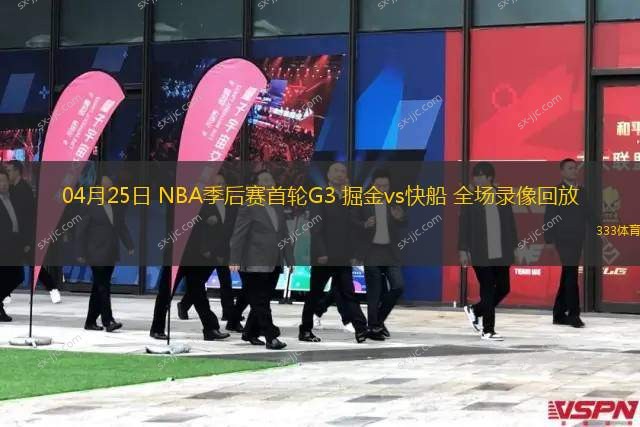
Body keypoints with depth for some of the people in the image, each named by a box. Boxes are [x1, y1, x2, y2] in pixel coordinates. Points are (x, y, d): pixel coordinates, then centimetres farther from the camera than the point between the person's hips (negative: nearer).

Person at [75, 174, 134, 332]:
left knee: (99, 289, 10)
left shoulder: (116, 207, 11)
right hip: (97, 255, -6)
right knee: (103, 288, -12)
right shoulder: (90, 206, -7)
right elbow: (80, 230, -5)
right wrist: (81, 254, -8)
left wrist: (130, 246, 0)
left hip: (111, 255, 6)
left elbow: (122, 228, 12)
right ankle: (108, 321, -15)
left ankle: (91, 322, 16)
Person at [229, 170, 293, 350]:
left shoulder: (278, 208, 16)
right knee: (261, 303, -5)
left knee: (263, 302, 12)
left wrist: (290, 259, 14)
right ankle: (271, 338, -6)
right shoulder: (249, 207, -5)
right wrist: (235, 260, -18)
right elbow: (238, 235, -10)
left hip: (273, 266, 7)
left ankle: (250, 333, 26)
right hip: (255, 266, -7)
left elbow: (284, 235, 19)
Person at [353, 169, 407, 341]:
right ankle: (373, 327, 8)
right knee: (375, 292, -2)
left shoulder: (394, 203, 6)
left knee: (398, 286, -4)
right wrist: (365, 224, -21)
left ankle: (379, 319, 15)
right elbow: (354, 222, -1)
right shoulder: (364, 203, -2)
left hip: (390, 251, 3)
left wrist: (400, 217, -20)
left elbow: (403, 224, 2)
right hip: (372, 251, -3)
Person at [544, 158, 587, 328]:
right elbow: (548, 219, -6)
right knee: (571, 277, -11)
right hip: (564, 242, -6)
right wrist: (549, 242, -12)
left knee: (567, 278, 10)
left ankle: (559, 314, 16)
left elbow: (586, 217, 13)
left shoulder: (582, 192, 13)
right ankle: (573, 314, -11)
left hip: (579, 242, 6)